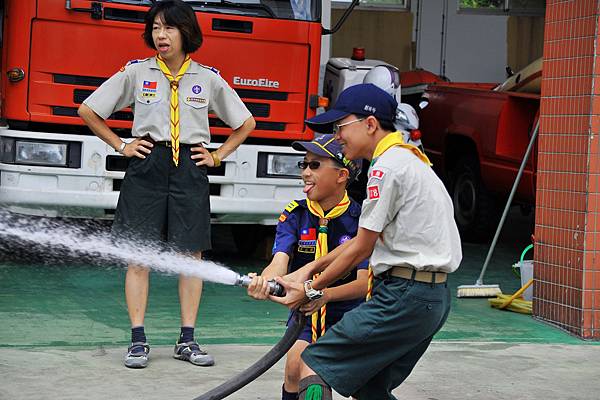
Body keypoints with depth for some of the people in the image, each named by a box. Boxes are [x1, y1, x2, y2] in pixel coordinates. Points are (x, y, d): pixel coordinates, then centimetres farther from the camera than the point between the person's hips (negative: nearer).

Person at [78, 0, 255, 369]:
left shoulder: (208, 78, 5)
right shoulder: (136, 72, 3)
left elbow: (246, 123, 16)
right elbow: (88, 110, 9)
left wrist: (217, 156, 8)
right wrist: (121, 146, 4)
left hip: (190, 171, 1)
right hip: (147, 168, -1)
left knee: (191, 255, 1)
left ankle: (187, 341, 10)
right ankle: (138, 341, 2)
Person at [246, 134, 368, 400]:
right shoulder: (294, 215, -6)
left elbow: (365, 281, -22)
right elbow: (280, 261, -22)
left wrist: (326, 294, -43)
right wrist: (264, 282, -47)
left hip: (348, 311, -1)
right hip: (304, 311, 1)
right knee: (296, 366, -22)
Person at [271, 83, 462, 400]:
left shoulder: (387, 166, -12)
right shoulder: (409, 158, 18)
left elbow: (361, 248, -8)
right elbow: (366, 238, 20)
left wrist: (310, 289, 2)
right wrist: (313, 266, 16)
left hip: (403, 296, -10)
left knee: (313, 365, -9)